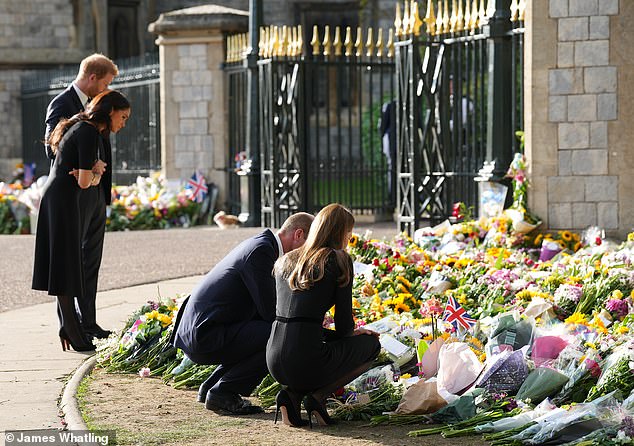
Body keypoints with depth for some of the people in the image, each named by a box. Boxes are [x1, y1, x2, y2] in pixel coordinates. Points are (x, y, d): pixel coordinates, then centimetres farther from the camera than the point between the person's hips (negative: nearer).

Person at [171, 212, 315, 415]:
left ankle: (211, 387, 18)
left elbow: (263, 307, 24)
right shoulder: (261, 250, -15)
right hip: (206, 337, -10)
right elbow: (269, 310, -15)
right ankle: (222, 393, -8)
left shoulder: (258, 244, 17)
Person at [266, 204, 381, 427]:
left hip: (275, 363, 6)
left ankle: (292, 392, 10)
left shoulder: (286, 262, 17)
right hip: (306, 362, -6)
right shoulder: (339, 260, -1)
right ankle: (318, 396, 3)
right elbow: (344, 325, 0)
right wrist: (354, 333, 25)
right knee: (371, 344, 21)